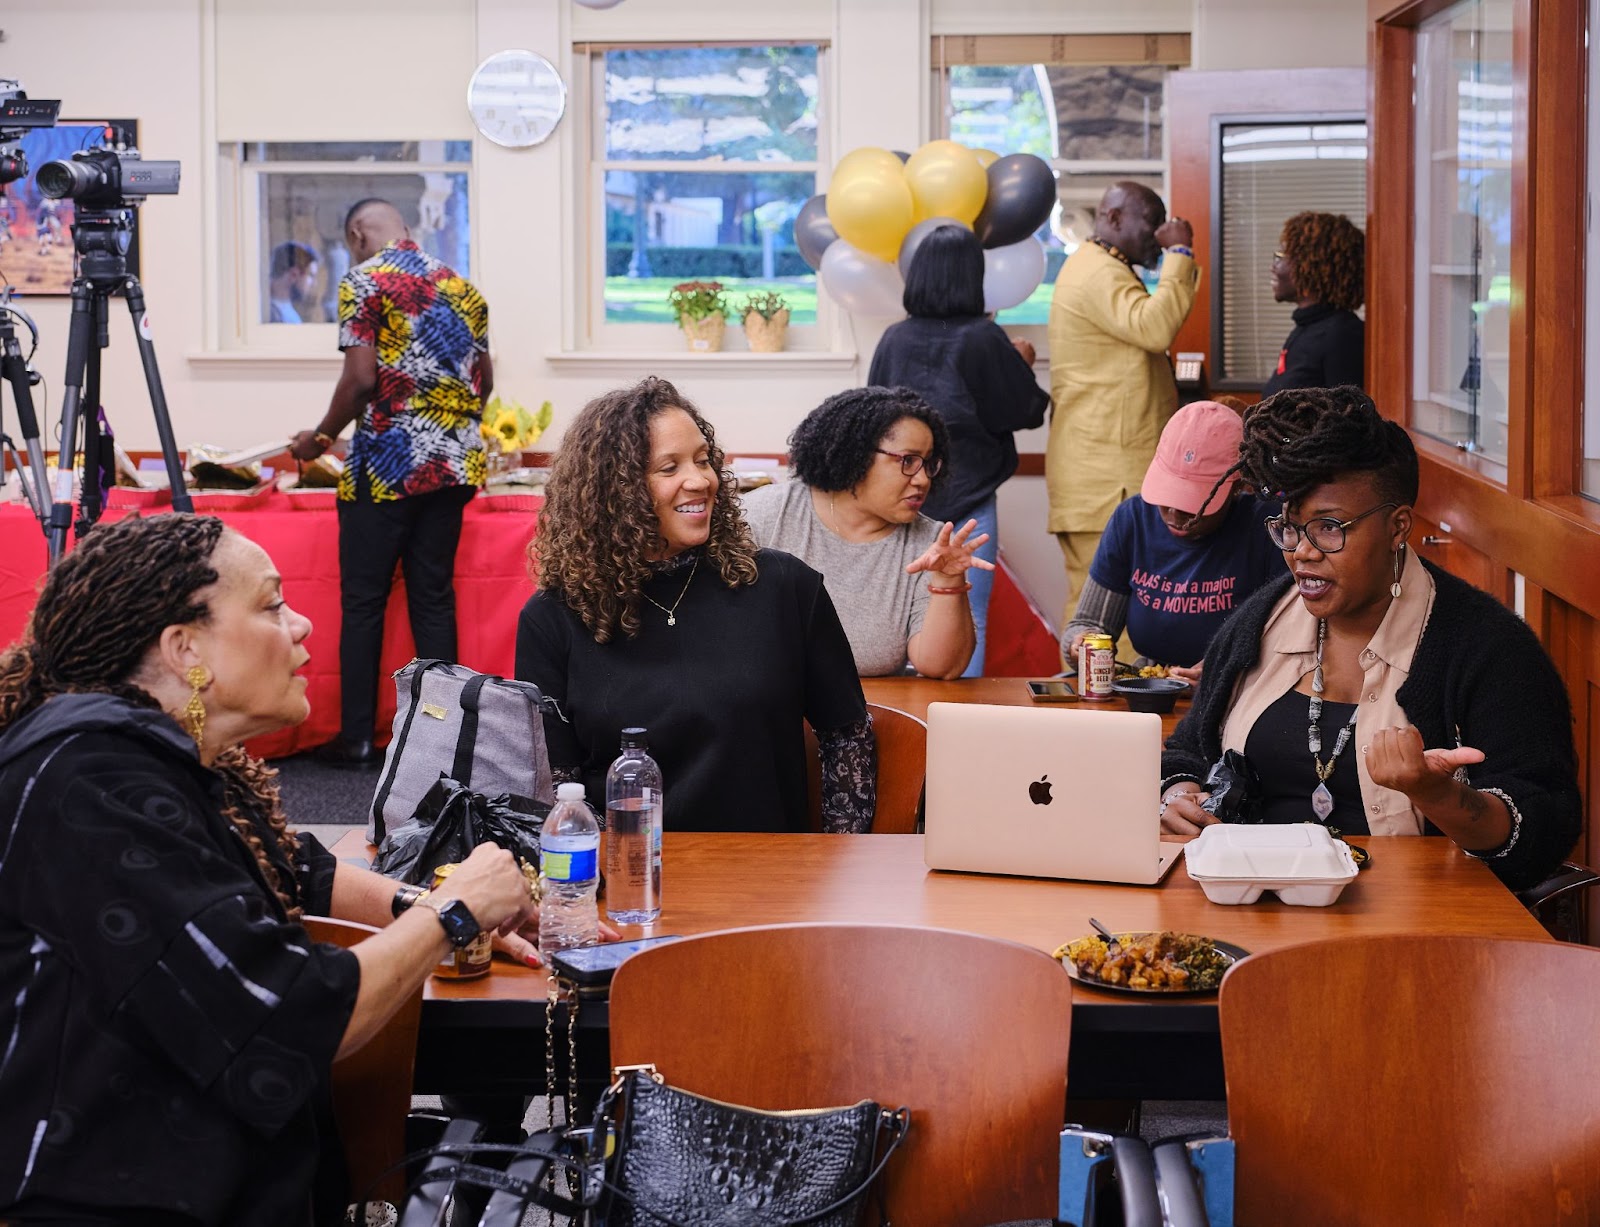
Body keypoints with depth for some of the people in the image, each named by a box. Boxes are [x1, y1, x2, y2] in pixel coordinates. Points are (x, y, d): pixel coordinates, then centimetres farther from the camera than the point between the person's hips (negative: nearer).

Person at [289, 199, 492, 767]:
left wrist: (320, 438, 1)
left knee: (363, 602, 2)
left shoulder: (364, 281, -5)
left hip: (388, 464, -6)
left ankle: (357, 738, 3)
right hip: (454, 464, 6)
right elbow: (484, 381, 17)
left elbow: (361, 378, -13)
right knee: (434, 598, 8)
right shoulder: (461, 287, 13)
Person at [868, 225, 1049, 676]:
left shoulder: (894, 339, -1)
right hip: (968, 499, -4)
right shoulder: (984, 339, -11)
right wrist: (1023, 365, 16)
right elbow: (1026, 410, -2)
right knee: (968, 623, 0)